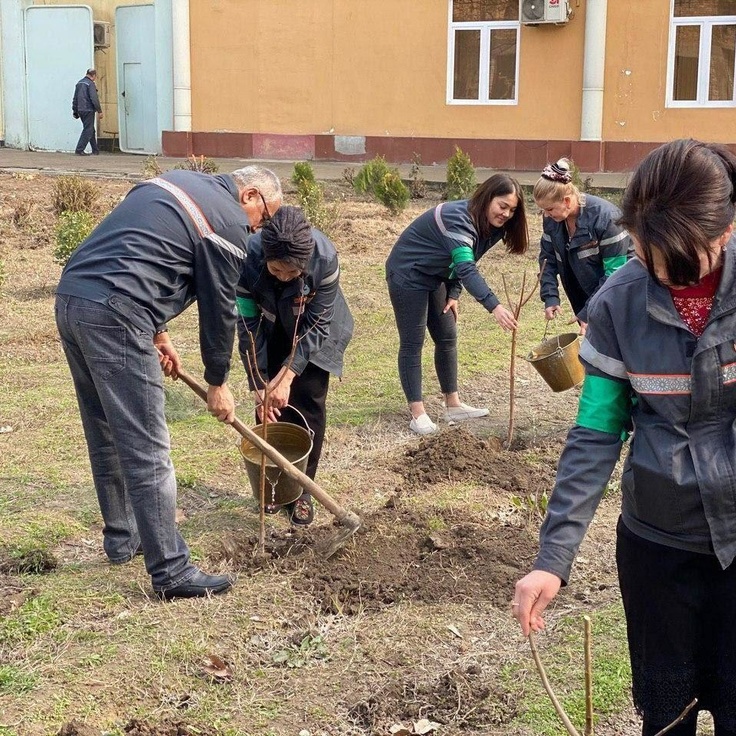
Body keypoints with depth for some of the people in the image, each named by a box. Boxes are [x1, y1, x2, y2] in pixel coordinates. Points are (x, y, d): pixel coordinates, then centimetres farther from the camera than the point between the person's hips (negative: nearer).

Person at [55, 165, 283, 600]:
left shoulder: (178, 182, 22)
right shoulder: (229, 223, -3)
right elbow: (219, 308, 2)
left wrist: (157, 332, 26)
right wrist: (217, 382, 16)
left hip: (70, 296, 10)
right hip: (114, 315, -10)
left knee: (106, 434, 20)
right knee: (147, 450, -5)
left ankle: (121, 538, 34)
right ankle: (171, 573, -1)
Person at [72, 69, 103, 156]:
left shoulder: (79, 83, 15)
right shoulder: (90, 84, -11)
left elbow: (75, 99, 19)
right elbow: (94, 99, -17)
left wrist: (75, 111, 23)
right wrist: (99, 111, -12)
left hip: (80, 110, 9)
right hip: (88, 110, -9)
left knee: (91, 130, 15)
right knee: (88, 130, -5)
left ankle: (95, 150, 18)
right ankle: (79, 150, -9)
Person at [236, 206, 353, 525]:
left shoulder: (325, 258, -38)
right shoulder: (247, 258, -35)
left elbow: (317, 326, -28)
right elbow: (248, 327, -24)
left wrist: (287, 376, -32)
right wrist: (259, 385, -24)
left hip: (312, 334, -1)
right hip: (271, 329, 1)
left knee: (308, 404, -5)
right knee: (269, 404, -2)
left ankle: (300, 489, 8)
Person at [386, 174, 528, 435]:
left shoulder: (489, 225, -3)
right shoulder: (458, 218, -31)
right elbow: (466, 268, -43)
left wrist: (453, 294, -5)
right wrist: (495, 307, -52)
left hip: (433, 277, 9)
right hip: (407, 274, -9)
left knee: (447, 338, 9)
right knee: (412, 342, -6)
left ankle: (453, 405, 17)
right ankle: (417, 413, -4)